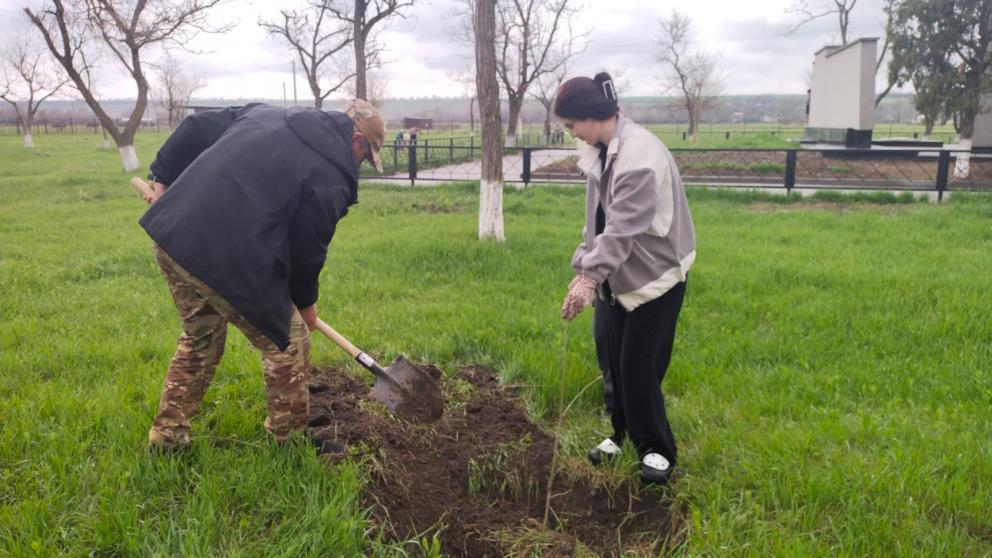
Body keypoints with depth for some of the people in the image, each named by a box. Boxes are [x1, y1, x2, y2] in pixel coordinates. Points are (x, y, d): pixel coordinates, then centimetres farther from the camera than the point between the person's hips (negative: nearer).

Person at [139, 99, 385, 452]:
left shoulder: (266, 113, 18)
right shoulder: (334, 175, -4)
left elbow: (196, 127, 19)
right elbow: (308, 247, 0)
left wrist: (163, 178, 26)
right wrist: (305, 301, 17)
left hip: (170, 235, 9)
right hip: (228, 261, -8)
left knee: (200, 339, 28)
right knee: (287, 343, 11)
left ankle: (166, 436, 37)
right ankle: (290, 439, 23)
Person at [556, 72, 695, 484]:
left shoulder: (639, 155, -24)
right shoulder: (599, 150, 5)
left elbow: (623, 228, -31)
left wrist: (589, 275, -36)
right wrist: (584, 265, 1)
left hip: (654, 274, -8)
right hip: (615, 274, 8)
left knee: (639, 366, -2)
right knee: (610, 358, 13)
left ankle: (657, 449, 18)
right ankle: (622, 432, 33)